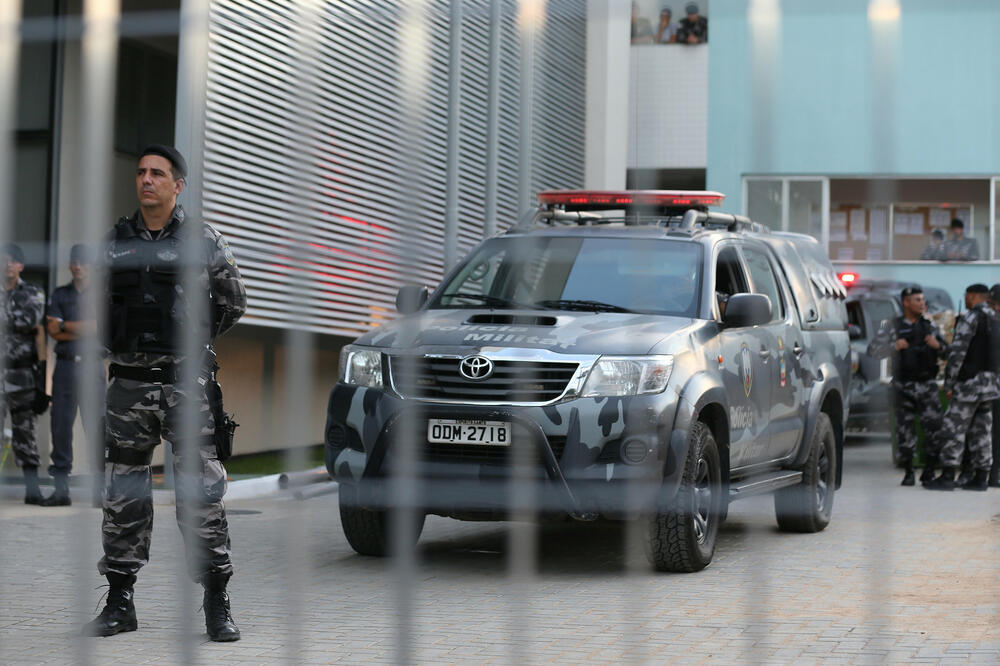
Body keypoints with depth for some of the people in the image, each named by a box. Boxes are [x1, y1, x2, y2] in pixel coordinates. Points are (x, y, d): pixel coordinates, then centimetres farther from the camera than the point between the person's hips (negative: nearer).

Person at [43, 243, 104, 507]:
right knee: (61, 425, 1)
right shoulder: (59, 294, 14)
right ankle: (61, 489, 4)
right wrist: (82, 330, -5)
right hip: (65, 364, 3)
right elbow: (53, 331, 3)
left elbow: (98, 327, -7)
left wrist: (65, 326, -3)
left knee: (96, 427, -7)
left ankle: (101, 489, -6)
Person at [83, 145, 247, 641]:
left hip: (184, 383, -3)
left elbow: (232, 303, 11)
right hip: (128, 383, 3)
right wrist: (113, 343, 10)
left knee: (201, 492, -7)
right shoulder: (115, 242, 8)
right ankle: (119, 604, 15)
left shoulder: (204, 242, 2)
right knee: (124, 496, 7)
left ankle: (217, 604, 0)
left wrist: (195, 342, 6)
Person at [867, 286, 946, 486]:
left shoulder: (929, 325, 13)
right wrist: (894, 346, -18)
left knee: (933, 427, -8)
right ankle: (908, 473, 11)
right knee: (905, 430, 0)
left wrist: (937, 345, -6)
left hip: (927, 385, 2)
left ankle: (929, 470, 4)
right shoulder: (891, 326, 5)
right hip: (904, 386, -2)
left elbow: (947, 351, 17)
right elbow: (873, 349, -2)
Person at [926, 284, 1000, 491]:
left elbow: (958, 351, -16)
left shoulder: (971, 318, -11)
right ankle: (981, 477, 10)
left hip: (970, 381, -8)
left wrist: (949, 383, -13)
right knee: (982, 431, 10)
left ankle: (947, 476, -9)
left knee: (954, 429, -6)